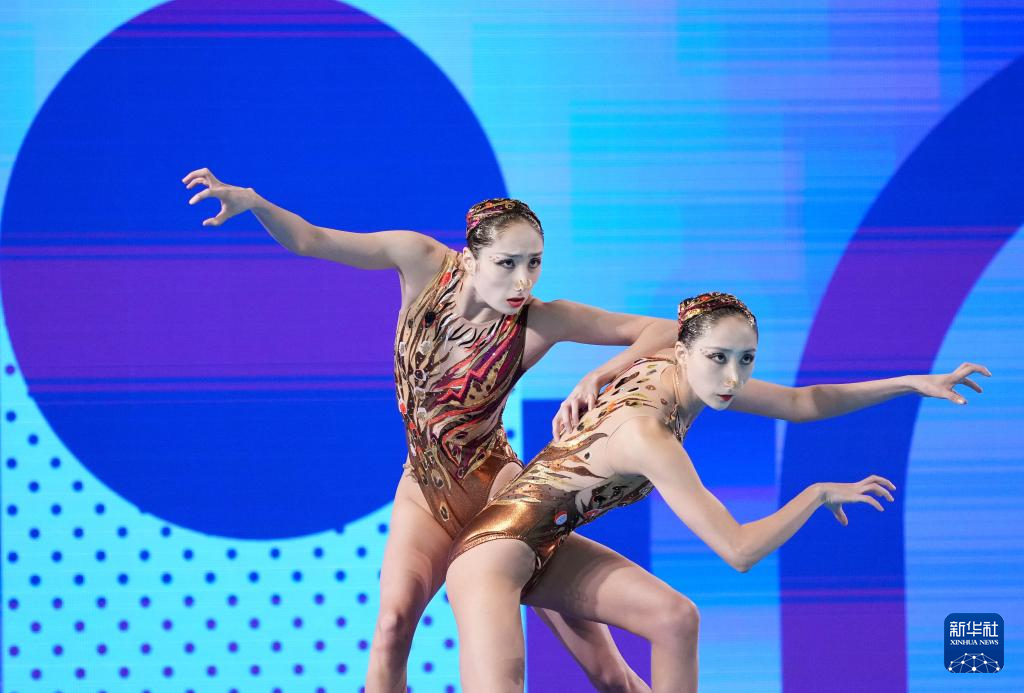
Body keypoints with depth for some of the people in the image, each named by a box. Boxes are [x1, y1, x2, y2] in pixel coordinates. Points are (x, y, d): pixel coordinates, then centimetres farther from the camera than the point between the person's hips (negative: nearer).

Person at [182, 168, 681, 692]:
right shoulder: (424, 264, -12)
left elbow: (662, 332, -15)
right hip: (426, 493, 2)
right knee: (393, 620, -26)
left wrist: (597, 378, -31)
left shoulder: (540, 322, -18)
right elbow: (308, 240, -7)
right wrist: (251, 201, -25)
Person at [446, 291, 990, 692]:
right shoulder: (646, 434, -30)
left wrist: (913, 383, 6)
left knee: (674, 618, 1)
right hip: (497, 546, -9)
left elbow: (798, 402, 10)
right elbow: (738, 550, -29)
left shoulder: (674, 371, -4)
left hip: (549, 547, 9)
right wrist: (821, 494, -15)